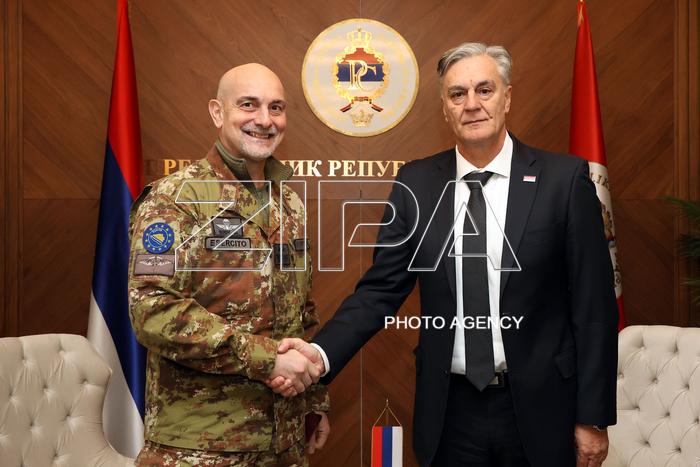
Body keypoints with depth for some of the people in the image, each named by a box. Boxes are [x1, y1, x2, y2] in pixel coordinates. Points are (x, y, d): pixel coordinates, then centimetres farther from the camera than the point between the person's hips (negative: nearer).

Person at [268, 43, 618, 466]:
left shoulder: (564, 178, -7)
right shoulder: (416, 183, 0)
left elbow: (594, 305, -5)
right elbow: (382, 289, -1)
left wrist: (594, 417, -4)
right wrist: (321, 353, -17)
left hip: (538, 407, -1)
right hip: (450, 410, 2)